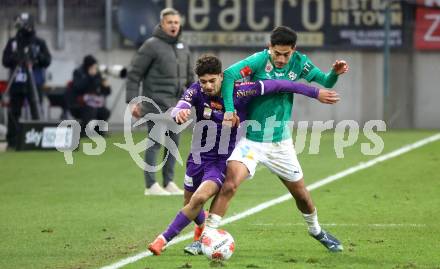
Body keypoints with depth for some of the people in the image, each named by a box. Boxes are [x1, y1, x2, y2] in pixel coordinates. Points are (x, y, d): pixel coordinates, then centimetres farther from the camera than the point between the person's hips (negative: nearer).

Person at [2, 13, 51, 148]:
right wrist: (14, 58, -16)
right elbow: (5, 61, 4)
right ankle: (12, 141, 6)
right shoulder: (12, 42, 9)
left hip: (34, 83, -1)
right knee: (14, 113, 1)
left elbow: (47, 61, -1)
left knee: (36, 112, -6)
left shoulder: (39, 43, 6)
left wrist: (37, 56, -20)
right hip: (16, 82, 1)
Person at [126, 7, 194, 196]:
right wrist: (132, 101, -13)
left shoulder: (183, 48, 13)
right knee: (155, 143, -7)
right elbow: (134, 74, -8)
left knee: (173, 143, 9)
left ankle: (169, 183, 17)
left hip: (176, 105, 7)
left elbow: (189, 77, 21)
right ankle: (151, 185, -4)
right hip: (157, 104, -7)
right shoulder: (152, 46, -8)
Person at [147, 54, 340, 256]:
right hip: (199, 155, 3)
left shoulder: (238, 92, -20)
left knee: (199, 198, -24)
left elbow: (278, 86, -14)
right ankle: (202, 225, 52)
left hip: (224, 158, -3)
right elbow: (177, 111, -31)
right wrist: (179, 112, -58)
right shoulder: (196, 91, -14)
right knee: (190, 203, 16)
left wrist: (316, 93, -11)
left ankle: (163, 239, -15)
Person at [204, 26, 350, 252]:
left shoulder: (299, 63, -3)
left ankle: (316, 231, 42)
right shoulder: (260, 60, -16)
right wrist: (229, 110, -35)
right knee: (230, 183, -24)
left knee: (301, 193, 14)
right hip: (251, 139, -4)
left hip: (281, 142, 4)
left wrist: (335, 73, -19)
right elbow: (229, 74, -28)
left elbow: (325, 83, 3)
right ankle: (206, 236, -18)